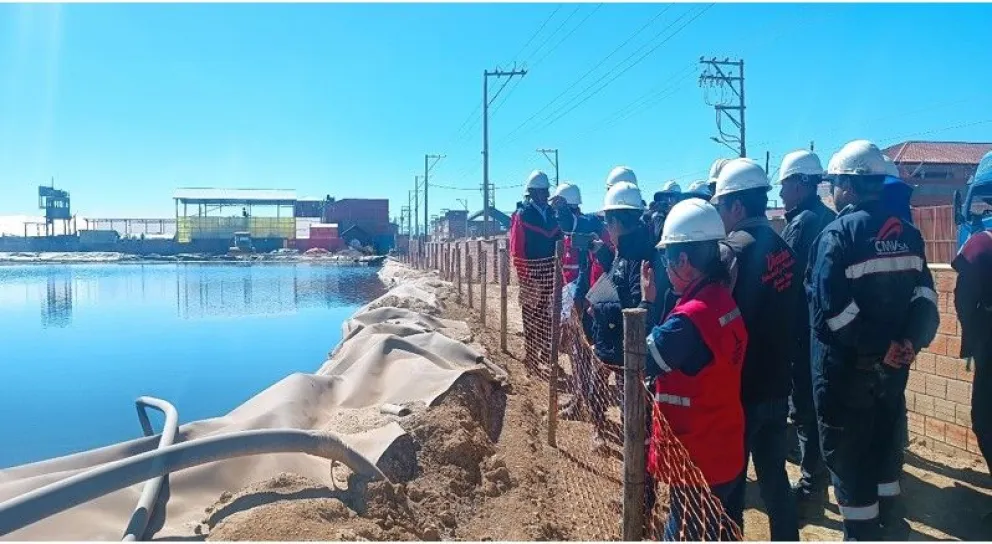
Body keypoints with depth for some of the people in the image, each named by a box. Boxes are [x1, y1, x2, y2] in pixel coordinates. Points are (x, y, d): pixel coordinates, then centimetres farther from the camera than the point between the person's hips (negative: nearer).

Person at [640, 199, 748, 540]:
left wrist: (646, 303, -8)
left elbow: (641, 361, -14)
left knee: (684, 535, 7)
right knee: (724, 534, 22)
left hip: (697, 462, -9)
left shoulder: (690, 317, -26)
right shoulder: (723, 300, 3)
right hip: (726, 454, 9)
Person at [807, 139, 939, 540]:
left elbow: (833, 311, -23)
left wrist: (882, 346, -15)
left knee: (847, 457, 6)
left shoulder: (838, 234, -14)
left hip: (846, 368, -7)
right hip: (892, 367, 7)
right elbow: (924, 295, 1)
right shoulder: (907, 233, 7)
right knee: (885, 446, 21)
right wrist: (910, 341, -9)